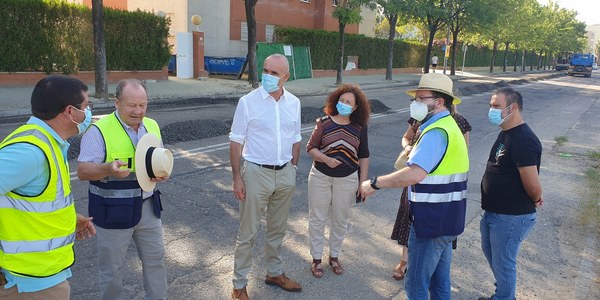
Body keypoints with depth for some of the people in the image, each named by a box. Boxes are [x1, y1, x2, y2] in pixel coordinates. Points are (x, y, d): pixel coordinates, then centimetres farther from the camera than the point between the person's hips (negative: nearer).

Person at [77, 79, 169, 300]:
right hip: (113, 211, -5)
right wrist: (109, 168, -35)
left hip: (147, 206, 6)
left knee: (155, 258, 17)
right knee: (112, 267, 10)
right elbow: (83, 171, -15)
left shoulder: (152, 126, 4)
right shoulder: (99, 130, -15)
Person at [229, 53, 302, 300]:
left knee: (278, 229, 18)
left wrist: (292, 169, 11)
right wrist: (237, 177, -10)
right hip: (257, 172, -4)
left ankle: (274, 273, 37)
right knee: (248, 232, 5)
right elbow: (236, 141, -8)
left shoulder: (294, 103, 3)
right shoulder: (248, 101, -10)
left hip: (285, 174, 4)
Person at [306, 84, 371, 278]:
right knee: (317, 219, 7)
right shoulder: (324, 122, -5)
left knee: (340, 220, 12)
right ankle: (316, 258, 23)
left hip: (347, 180, 1)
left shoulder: (359, 128, -1)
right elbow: (311, 148, -4)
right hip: (320, 177, -1)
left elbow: (363, 156, 4)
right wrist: (326, 159, -22)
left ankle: (334, 256, 32)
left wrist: (363, 182, 1)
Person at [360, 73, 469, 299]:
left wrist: (375, 183, -26)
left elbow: (414, 175, -34)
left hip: (431, 221, -10)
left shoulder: (437, 132, -22)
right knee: (440, 281, 22)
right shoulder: (448, 126, 13)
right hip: (446, 219, 10)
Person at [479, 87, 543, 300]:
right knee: (490, 251, 26)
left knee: (503, 263, 5)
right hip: (493, 212, 10)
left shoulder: (523, 140, -25)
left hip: (511, 217, -10)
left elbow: (532, 185, -28)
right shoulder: (506, 134, 7)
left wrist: (536, 200, -8)